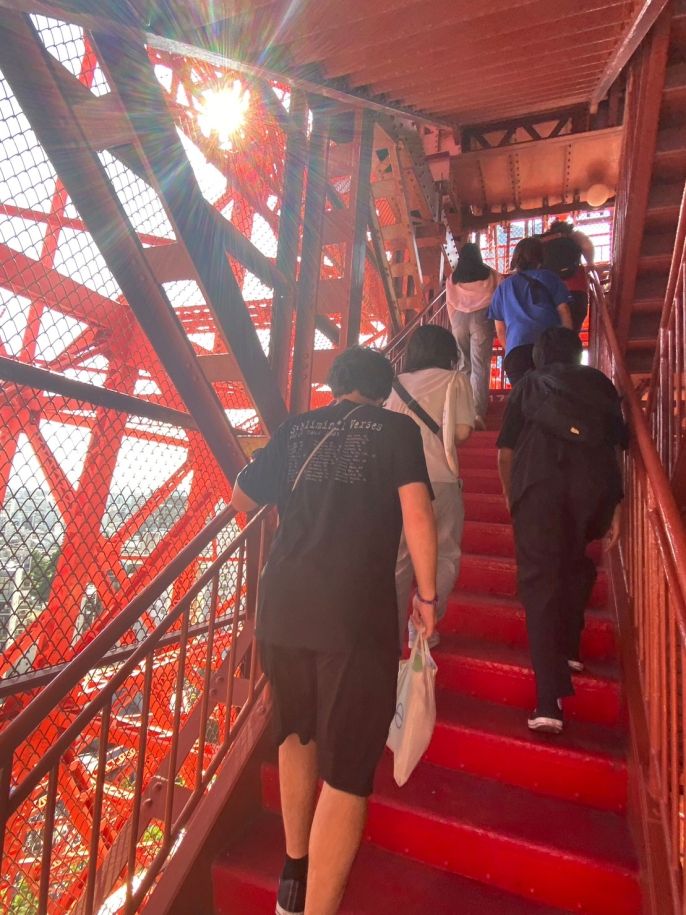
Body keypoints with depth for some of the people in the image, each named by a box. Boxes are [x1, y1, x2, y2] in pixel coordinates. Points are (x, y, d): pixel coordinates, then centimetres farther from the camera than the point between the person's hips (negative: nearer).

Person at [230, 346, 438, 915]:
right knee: (346, 772, 8)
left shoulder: (296, 429, 13)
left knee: (298, 734, 27)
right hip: (357, 613, -4)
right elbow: (417, 513, -8)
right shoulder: (396, 428, 4)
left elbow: (241, 500, 21)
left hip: (281, 606, 5)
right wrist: (427, 596, 2)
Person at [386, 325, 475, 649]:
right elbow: (462, 431, -6)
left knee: (397, 560, 11)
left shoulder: (396, 383, 11)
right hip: (439, 480, -3)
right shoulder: (455, 380, 4)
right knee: (443, 558, 12)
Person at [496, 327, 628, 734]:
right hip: (595, 478, 2)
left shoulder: (528, 385, 22)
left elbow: (506, 452, 16)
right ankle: (568, 648, 34)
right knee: (576, 564, 27)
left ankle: (550, 701, -4)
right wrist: (617, 506, 19)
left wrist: (510, 495, 31)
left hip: (539, 475, -2)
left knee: (540, 578, 0)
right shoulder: (599, 382, 26)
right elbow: (620, 443, 17)